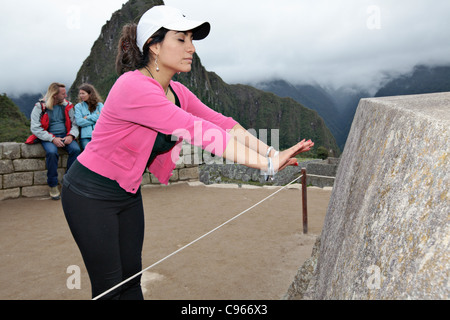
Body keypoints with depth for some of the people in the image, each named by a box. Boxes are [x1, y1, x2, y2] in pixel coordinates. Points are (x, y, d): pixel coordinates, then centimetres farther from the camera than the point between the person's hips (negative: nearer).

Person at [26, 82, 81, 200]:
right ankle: (53, 185, -17)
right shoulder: (40, 107, -2)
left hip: (65, 136, 3)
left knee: (76, 149, -28)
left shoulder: (67, 106, 9)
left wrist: (71, 135, -13)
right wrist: (53, 139, -19)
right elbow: (35, 128, -8)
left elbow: (74, 123, 9)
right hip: (48, 137, -3)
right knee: (51, 152, -34)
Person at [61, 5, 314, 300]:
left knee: (131, 278, 14)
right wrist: (268, 165, -35)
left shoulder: (176, 92, 0)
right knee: (109, 287, 4)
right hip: (91, 195, -7)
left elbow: (222, 123, -6)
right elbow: (201, 132, -35)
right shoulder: (134, 87, -29)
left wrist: (271, 152, -19)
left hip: (128, 193, 7)